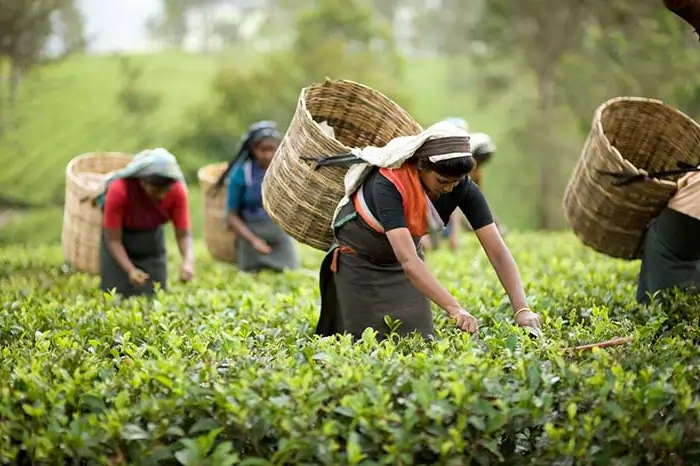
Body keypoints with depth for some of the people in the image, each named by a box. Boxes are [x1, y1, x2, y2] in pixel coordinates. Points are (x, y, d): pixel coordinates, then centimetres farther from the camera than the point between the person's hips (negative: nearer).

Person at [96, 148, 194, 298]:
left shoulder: (177, 191, -27)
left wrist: (189, 260, -43)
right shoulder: (119, 190, -34)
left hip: (151, 238, 3)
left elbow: (183, 234, -22)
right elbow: (113, 239, -27)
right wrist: (130, 270, -42)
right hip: (121, 235, -2)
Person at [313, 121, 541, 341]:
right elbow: (408, 259, -47)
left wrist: (522, 309, -39)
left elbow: (497, 250, -27)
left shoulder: (462, 187, -25)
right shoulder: (388, 184, -39)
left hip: (405, 251, 4)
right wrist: (455, 309, -56)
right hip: (359, 257, -4)